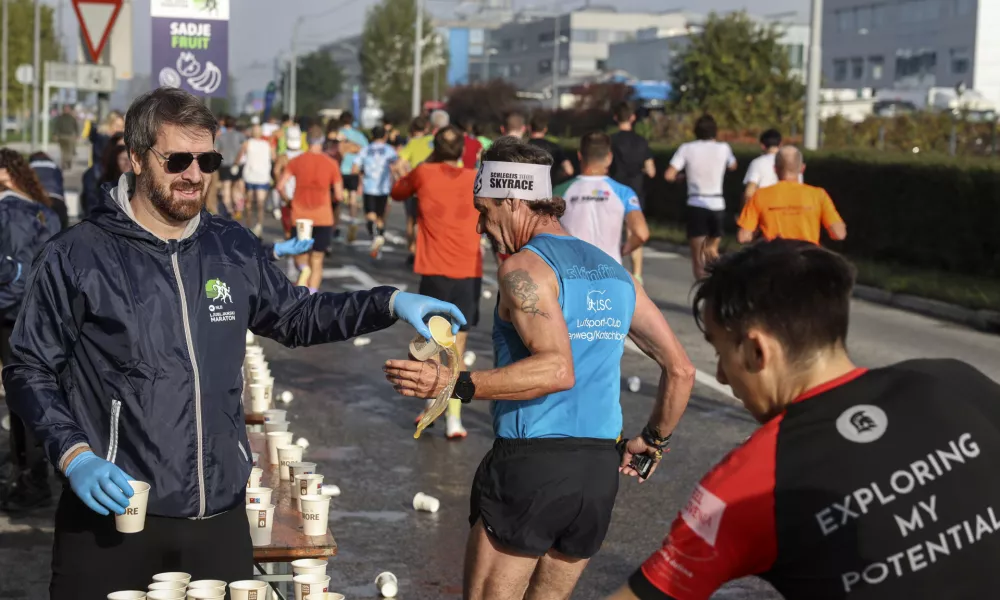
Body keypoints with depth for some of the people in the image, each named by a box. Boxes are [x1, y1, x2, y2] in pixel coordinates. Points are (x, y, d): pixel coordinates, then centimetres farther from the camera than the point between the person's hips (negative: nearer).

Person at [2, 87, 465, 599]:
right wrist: (74, 455, -15)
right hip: (112, 516, -4)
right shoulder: (75, 258, -5)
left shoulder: (233, 249, 8)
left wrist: (391, 303, 9)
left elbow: (295, 316, 21)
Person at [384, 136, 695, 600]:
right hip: (600, 472, 7)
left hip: (529, 463, -7)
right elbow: (680, 370, 13)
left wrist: (456, 385, -26)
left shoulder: (524, 266, -8)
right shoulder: (615, 273, 14)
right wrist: (653, 440, 25)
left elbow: (558, 369, -23)